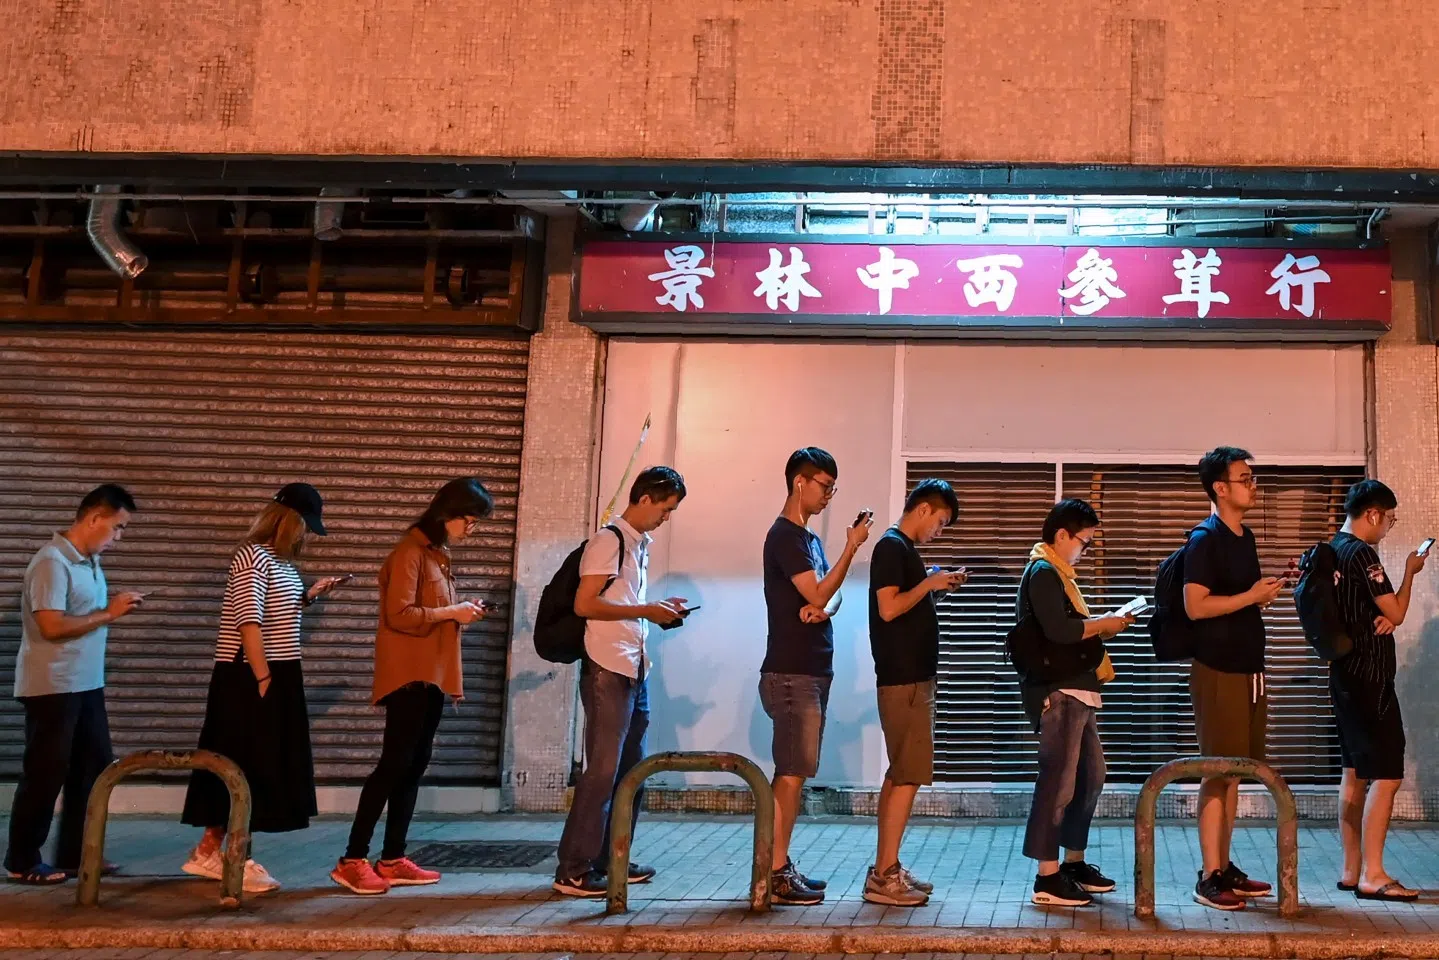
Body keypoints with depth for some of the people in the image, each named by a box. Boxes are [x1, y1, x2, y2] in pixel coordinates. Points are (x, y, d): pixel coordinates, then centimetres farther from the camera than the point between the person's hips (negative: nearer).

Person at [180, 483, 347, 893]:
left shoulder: (281, 561, 13)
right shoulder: (253, 557, -14)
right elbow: (249, 622, -20)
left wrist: (308, 596, 11)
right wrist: (263, 678, -21)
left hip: (276, 675, 9)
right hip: (249, 678, -9)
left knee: (261, 768, 12)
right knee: (246, 767, -2)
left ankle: (209, 852, 21)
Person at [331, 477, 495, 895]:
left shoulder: (438, 553, 17)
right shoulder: (411, 552, -12)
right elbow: (399, 615, -20)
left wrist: (461, 612, 4)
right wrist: (452, 613, -15)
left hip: (430, 676, 9)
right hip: (409, 676, -9)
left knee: (414, 767, 8)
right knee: (394, 765, -9)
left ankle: (393, 860, 13)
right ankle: (352, 861, -5)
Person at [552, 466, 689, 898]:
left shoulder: (640, 544, 17)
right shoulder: (609, 541, -10)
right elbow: (584, 604, -17)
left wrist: (660, 610, 7)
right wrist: (647, 611, -15)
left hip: (636, 672, 9)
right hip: (608, 672, -9)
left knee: (631, 772, 12)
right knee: (602, 771, -7)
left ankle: (610, 861, 21)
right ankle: (573, 870, -2)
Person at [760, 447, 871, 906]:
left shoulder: (808, 537, 18)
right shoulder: (784, 536, -11)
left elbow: (829, 594, 15)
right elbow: (819, 593, -16)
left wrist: (824, 607, -7)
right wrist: (852, 547, -14)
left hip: (812, 672, 9)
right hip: (791, 674, -9)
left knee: (795, 773, 11)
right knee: (791, 773, -8)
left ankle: (782, 864, 16)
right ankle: (776, 873, -5)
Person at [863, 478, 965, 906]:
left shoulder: (903, 548, 17)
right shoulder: (892, 546, -12)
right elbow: (889, 608, -21)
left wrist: (937, 586, 10)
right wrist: (929, 583, -13)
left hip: (910, 677, 10)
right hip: (903, 678, -10)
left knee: (900, 774, 12)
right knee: (909, 774, -9)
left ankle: (885, 869, 17)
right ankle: (884, 876, -7)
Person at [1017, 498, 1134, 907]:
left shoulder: (1057, 573, 21)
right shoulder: (1043, 573, -12)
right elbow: (1057, 629, -24)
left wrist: (1102, 625, 7)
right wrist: (1103, 625, -12)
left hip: (1076, 690, 11)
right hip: (1058, 692, -11)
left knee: (1090, 777, 16)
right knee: (1058, 781, -10)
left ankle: (1074, 862, 27)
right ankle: (1047, 879, -7)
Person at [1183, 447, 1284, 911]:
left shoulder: (1245, 536, 14)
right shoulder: (1205, 539, -12)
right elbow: (1196, 606, -20)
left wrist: (1268, 591, 5)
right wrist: (1252, 596, -18)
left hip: (1248, 668, 8)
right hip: (1218, 671, -8)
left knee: (1234, 772, 12)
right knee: (1218, 773, -6)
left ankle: (1225, 867, 19)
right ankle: (1209, 877, -1)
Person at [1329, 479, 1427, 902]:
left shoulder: (1333, 551, 13)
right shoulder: (1361, 553, -16)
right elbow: (1396, 613, -12)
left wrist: (1381, 617, -2)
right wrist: (1410, 571, 2)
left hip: (1347, 674, 10)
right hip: (1369, 678, -10)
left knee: (1355, 774, 12)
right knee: (1386, 775, -8)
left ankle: (1352, 870, 15)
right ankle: (1372, 875, -8)